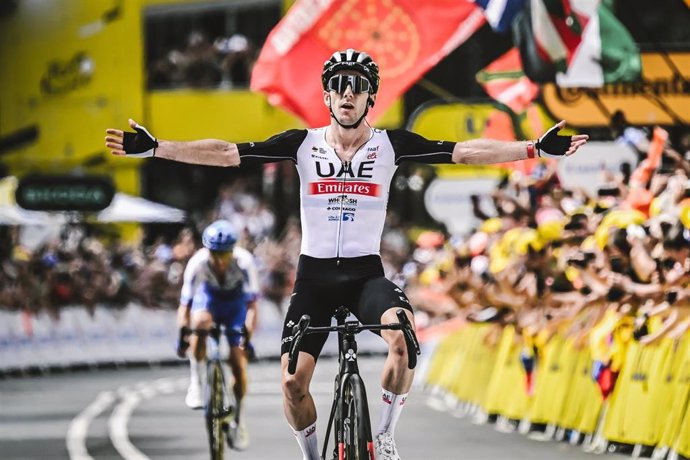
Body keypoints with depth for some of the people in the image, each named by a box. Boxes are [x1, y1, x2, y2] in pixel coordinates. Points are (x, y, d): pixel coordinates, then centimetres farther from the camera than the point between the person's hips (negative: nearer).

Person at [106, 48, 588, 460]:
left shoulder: (390, 144, -3)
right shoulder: (303, 144, -2)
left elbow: (464, 151, -9)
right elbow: (227, 153, -5)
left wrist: (535, 148, -18)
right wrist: (154, 147, -13)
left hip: (366, 271, -1)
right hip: (314, 274, 1)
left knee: (404, 333, -32)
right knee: (293, 383, -9)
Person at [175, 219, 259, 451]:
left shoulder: (244, 262, -34)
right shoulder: (198, 263, -33)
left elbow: (252, 304, -32)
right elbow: (185, 303, -28)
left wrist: (248, 337, -40)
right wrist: (182, 336, -36)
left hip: (236, 300, 0)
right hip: (209, 295, 0)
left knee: (239, 364, -8)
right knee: (200, 323, -37)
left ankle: (237, 419, 13)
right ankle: (196, 384, -22)